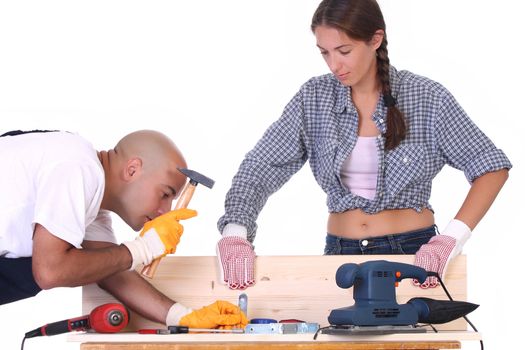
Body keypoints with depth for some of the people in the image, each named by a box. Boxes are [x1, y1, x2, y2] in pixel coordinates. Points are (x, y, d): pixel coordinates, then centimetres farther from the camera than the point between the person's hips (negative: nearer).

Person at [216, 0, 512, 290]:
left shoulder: (425, 97, -6)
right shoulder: (315, 97, 1)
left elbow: (492, 167, -5)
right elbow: (262, 167, -4)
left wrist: (451, 238, -17)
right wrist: (235, 232, -22)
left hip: (413, 253, -2)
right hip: (341, 252, 2)